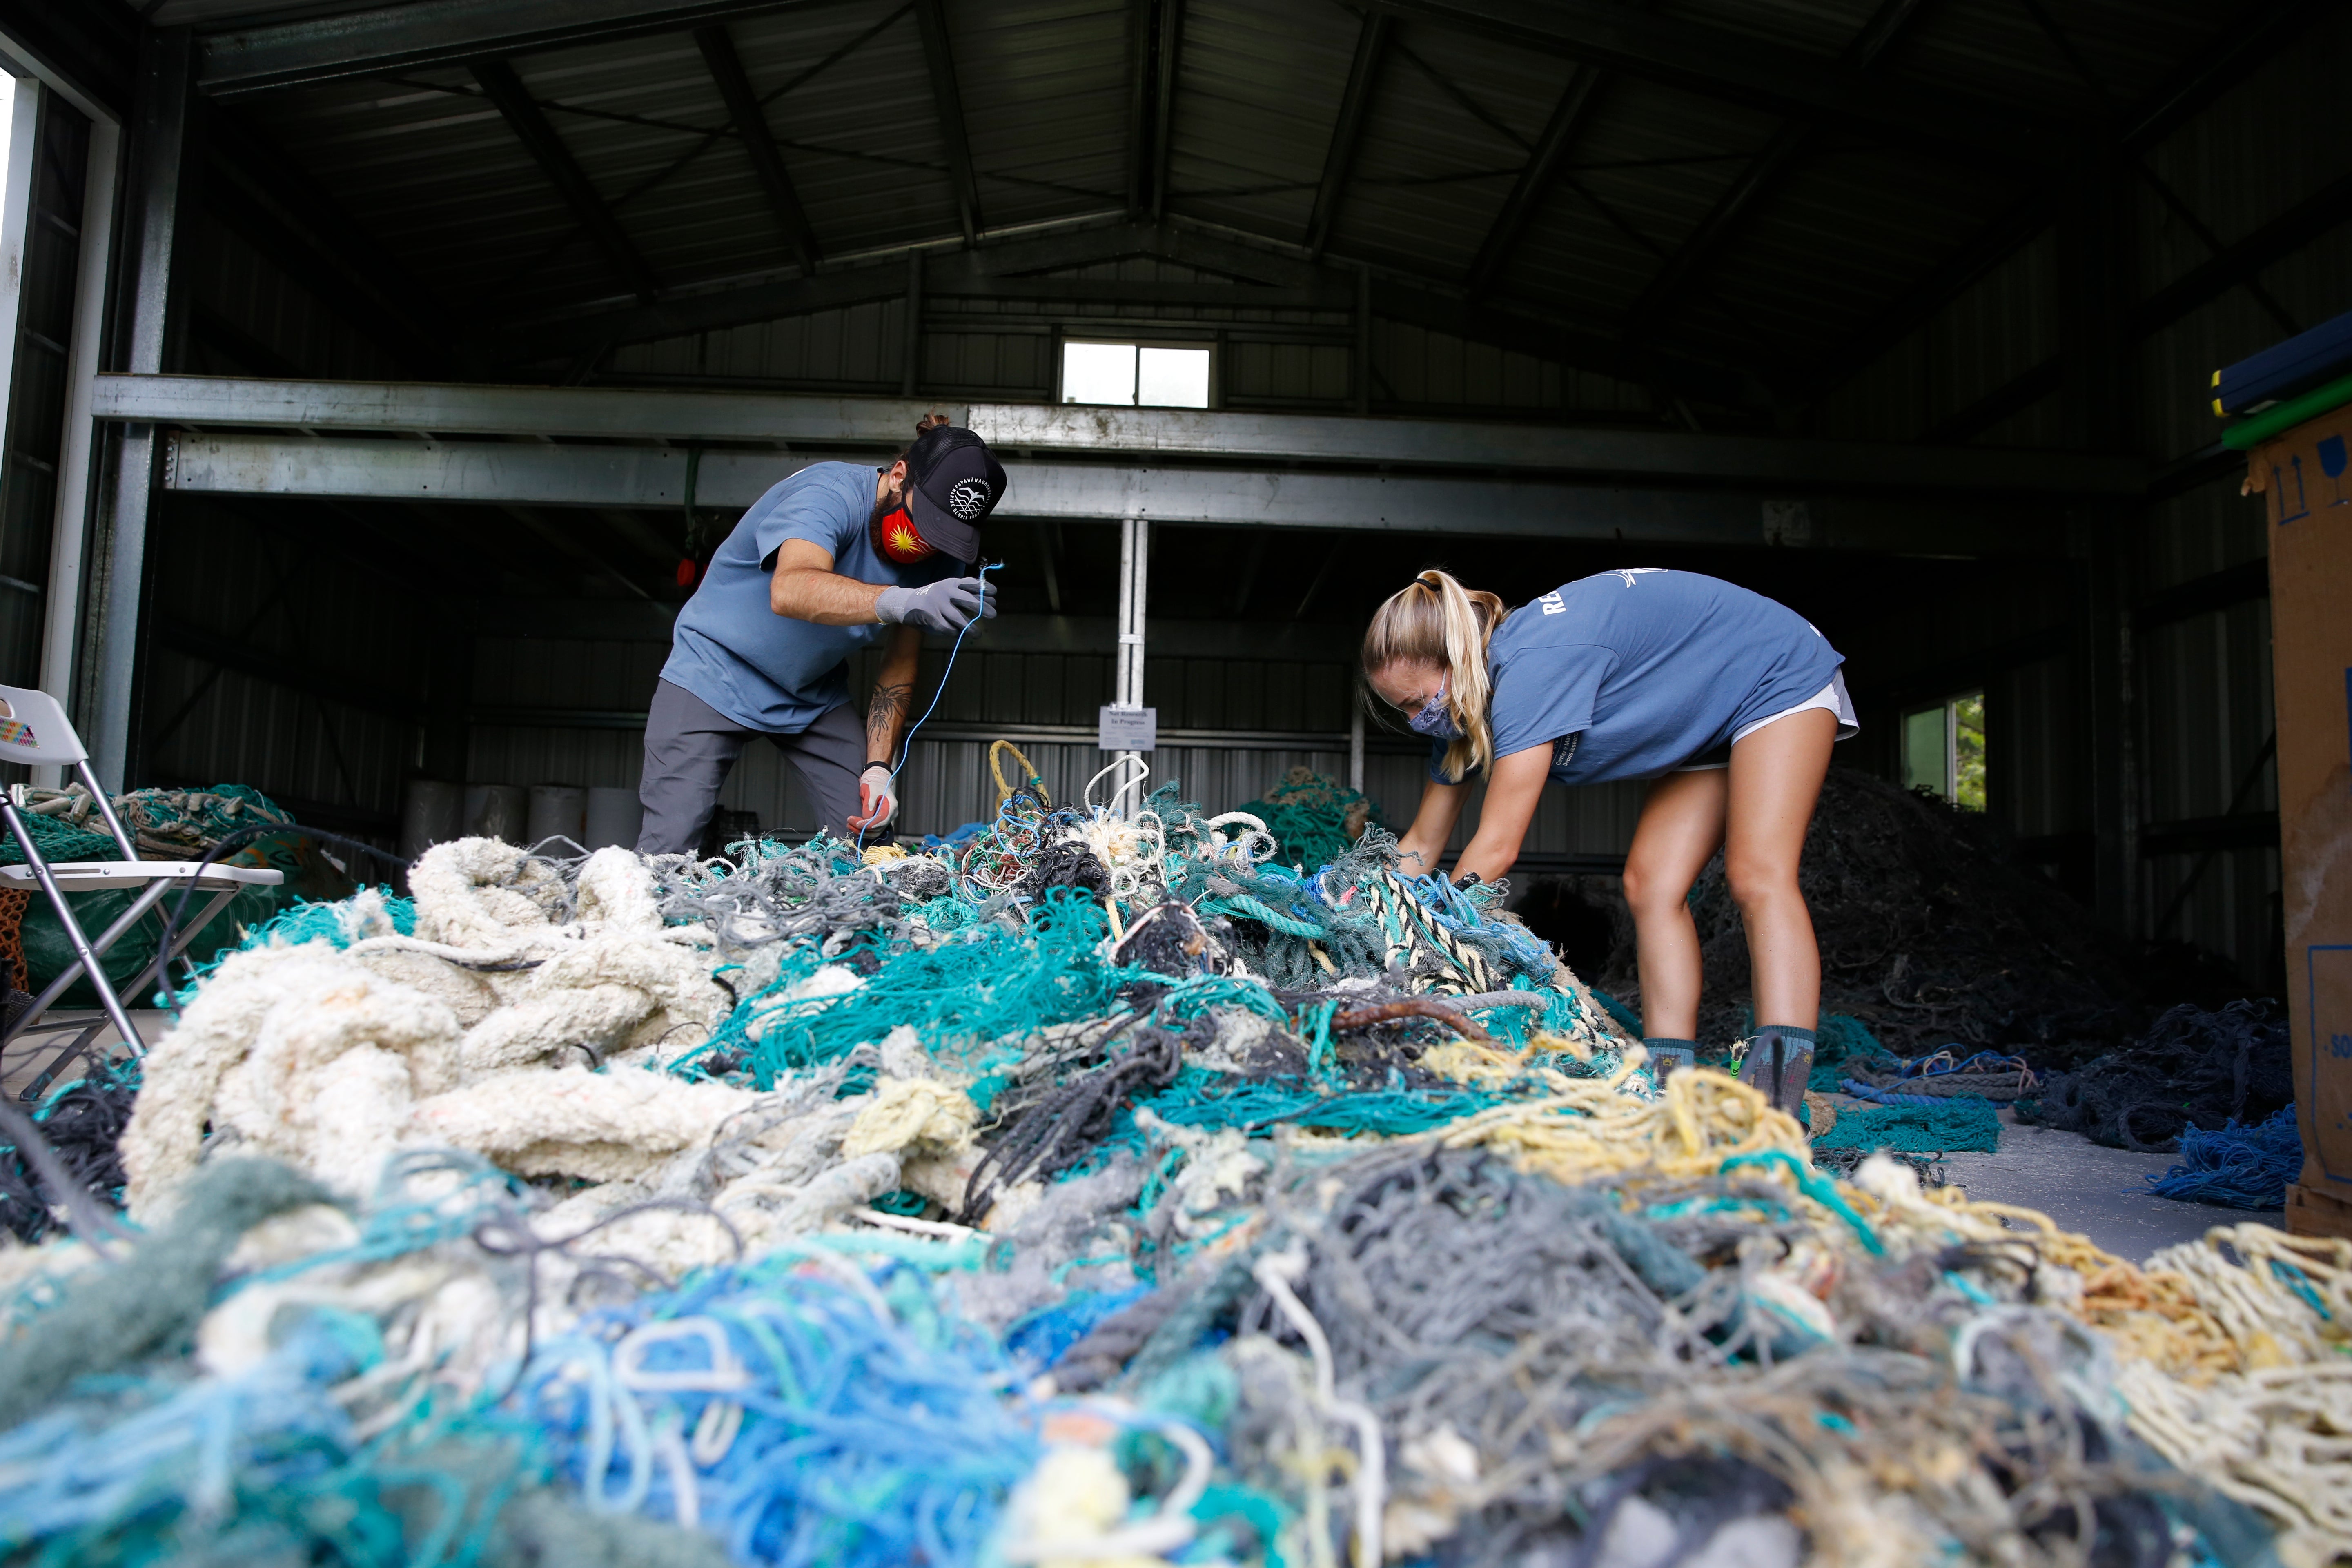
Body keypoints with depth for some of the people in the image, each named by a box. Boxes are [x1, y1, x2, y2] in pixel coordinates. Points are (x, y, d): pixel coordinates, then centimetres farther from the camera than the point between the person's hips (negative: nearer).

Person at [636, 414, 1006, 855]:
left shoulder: (940, 560, -8)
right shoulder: (830, 492, -27)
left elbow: (898, 674, -3)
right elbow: (790, 590, -47)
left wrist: (879, 767, -17)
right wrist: (903, 601, -63)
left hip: (816, 697, 5)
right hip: (715, 674, -5)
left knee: (868, 840, -6)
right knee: (666, 851, -13)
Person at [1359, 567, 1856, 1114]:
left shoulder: (1532, 664, -37)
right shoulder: (1461, 707, -9)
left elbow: (1496, 847, -36)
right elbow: (1421, 844, -1)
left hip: (1781, 676, -9)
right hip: (1702, 726, 9)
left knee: (1757, 878, -24)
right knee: (1651, 884, -5)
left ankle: (1776, 1116, -32)